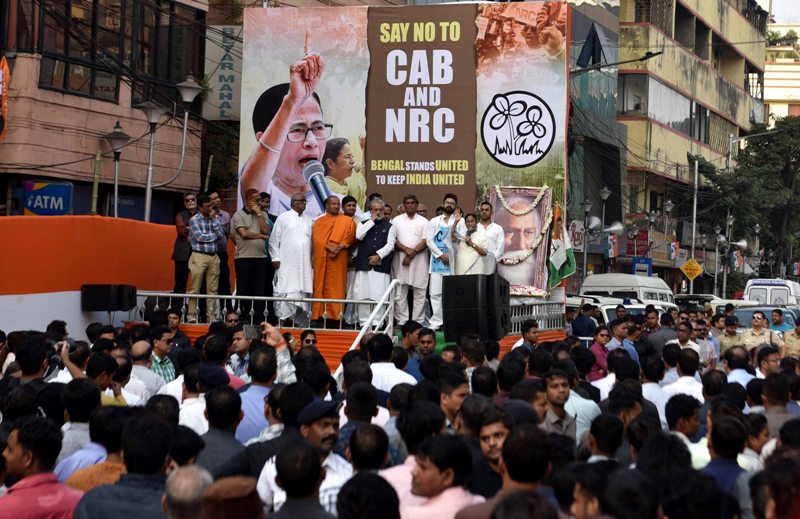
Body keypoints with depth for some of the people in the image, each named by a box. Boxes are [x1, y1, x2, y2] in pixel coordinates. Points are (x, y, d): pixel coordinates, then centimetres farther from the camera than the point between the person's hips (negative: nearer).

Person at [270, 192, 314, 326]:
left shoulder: (309, 220, 15)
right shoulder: (283, 218, 4)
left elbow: (313, 240, 15)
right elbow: (274, 239, 3)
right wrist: (275, 258, -4)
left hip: (304, 264, 4)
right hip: (286, 263, -4)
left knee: (303, 291, 0)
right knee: (284, 291, -7)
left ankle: (300, 320, 4)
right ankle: (282, 318, -4)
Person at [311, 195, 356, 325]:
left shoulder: (347, 221, 11)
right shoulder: (319, 221, 13)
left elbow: (350, 236, 1)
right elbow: (316, 238, 1)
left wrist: (340, 247, -16)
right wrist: (329, 247, -15)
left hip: (338, 259, -1)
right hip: (321, 258, 1)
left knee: (336, 286, -5)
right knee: (320, 285, -2)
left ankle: (335, 314, -7)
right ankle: (320, 313, -1)